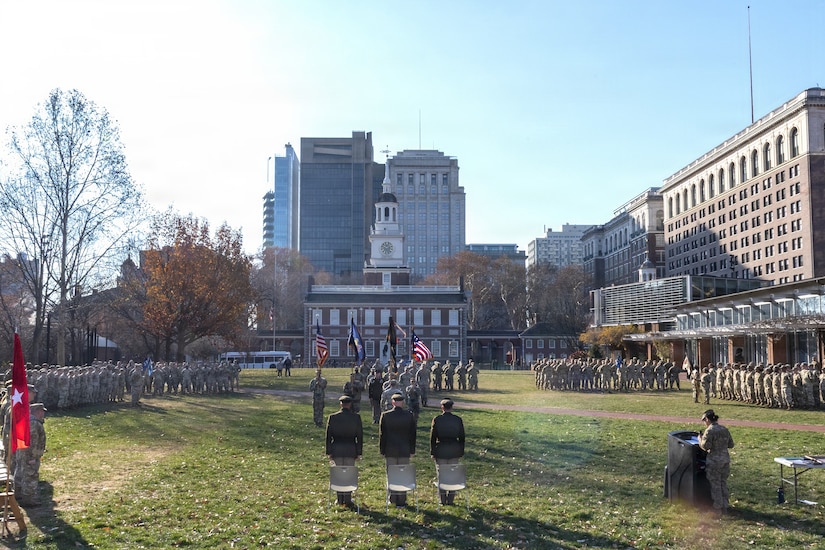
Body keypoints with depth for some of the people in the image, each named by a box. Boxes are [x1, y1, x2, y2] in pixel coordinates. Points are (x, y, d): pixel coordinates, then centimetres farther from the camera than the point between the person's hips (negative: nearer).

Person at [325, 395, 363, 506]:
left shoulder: (332, 417, -4)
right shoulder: (356, 417, -4)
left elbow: (328, 435, -2)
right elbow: (360, 436, -1)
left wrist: (329, 452, 5)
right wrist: (359, 452, 6)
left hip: (336, 450, 1)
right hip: (351, 450, -1)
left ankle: (340, 499, 15)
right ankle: (347, 499, 8)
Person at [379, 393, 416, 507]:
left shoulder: (385, 415, -7)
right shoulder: (409, 415, -5)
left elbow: (382, 434, -3)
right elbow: (412, 434, 0)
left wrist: (382, 451, 6)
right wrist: (412, 450, 8)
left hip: (390, 450, 0)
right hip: (405, 450, 0)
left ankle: (393, 498, 14)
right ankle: (401, 500, 9)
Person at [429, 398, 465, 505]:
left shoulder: (437, 419, -8)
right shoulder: (458, 419, -2)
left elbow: (433, 437, -5)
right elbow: (462, 437, 3)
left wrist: (432, 452, 4)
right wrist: (461, 452, 12)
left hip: (440, 451, -2)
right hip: (454, 451, 2)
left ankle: (442, 500, 11)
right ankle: (450, 499, 12)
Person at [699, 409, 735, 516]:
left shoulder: (709, 431, -16)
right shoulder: (725, 429, 6)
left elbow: (705, 446, -20)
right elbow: (731, 444, 11)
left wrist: (700, 439, -3)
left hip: (714, 461, -6)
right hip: (725, 459, 7)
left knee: (715, 484, 6)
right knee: (723, 483, 17)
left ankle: (718, 508, 12)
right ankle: (724, 507, 25)